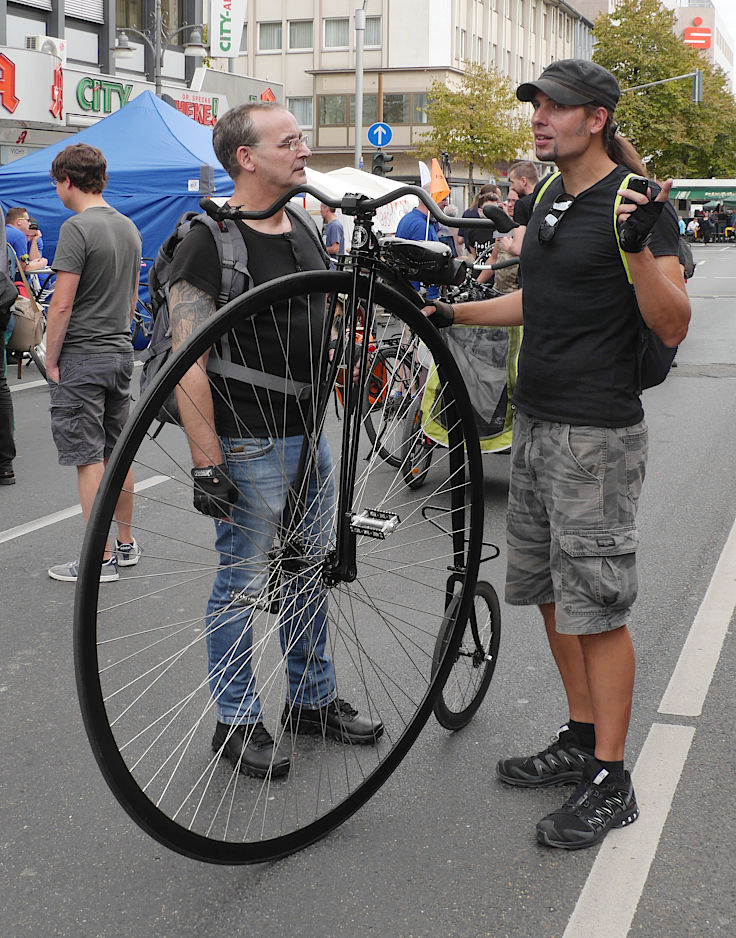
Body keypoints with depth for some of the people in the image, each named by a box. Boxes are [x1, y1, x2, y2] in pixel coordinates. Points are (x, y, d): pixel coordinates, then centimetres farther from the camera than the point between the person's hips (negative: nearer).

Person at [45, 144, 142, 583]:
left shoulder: (78, 228, -15)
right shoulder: (129, 227, 10)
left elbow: (63, 304, -17)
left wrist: (51, 360, -9)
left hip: (82, 357, -8)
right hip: (122, 353, 8)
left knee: (88, 458, -3)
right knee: (117, 453, 15)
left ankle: (102, 559, 0)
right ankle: (126, 544, 23)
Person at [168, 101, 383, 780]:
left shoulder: (303, 228, 10)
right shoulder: (209, 241, -16)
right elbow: (189, 362, -20)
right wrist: (206, 463, -23)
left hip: (311, 434, 8)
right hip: (250, 443, -8)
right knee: (242, 582, 4)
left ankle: (313, 699, 33)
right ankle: (237, 722, 19)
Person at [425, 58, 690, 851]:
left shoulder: (636, 201, -12)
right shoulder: (550, 199, 13)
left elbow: (672, 327, -18)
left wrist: (638, 247, -32)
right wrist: (451, 313, 23)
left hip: (597, 436, -9)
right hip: (534, 423, 9)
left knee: (597, 606, -4)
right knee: (550, 595, 15)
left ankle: (609, 783, 7)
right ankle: (580, 739, 30)